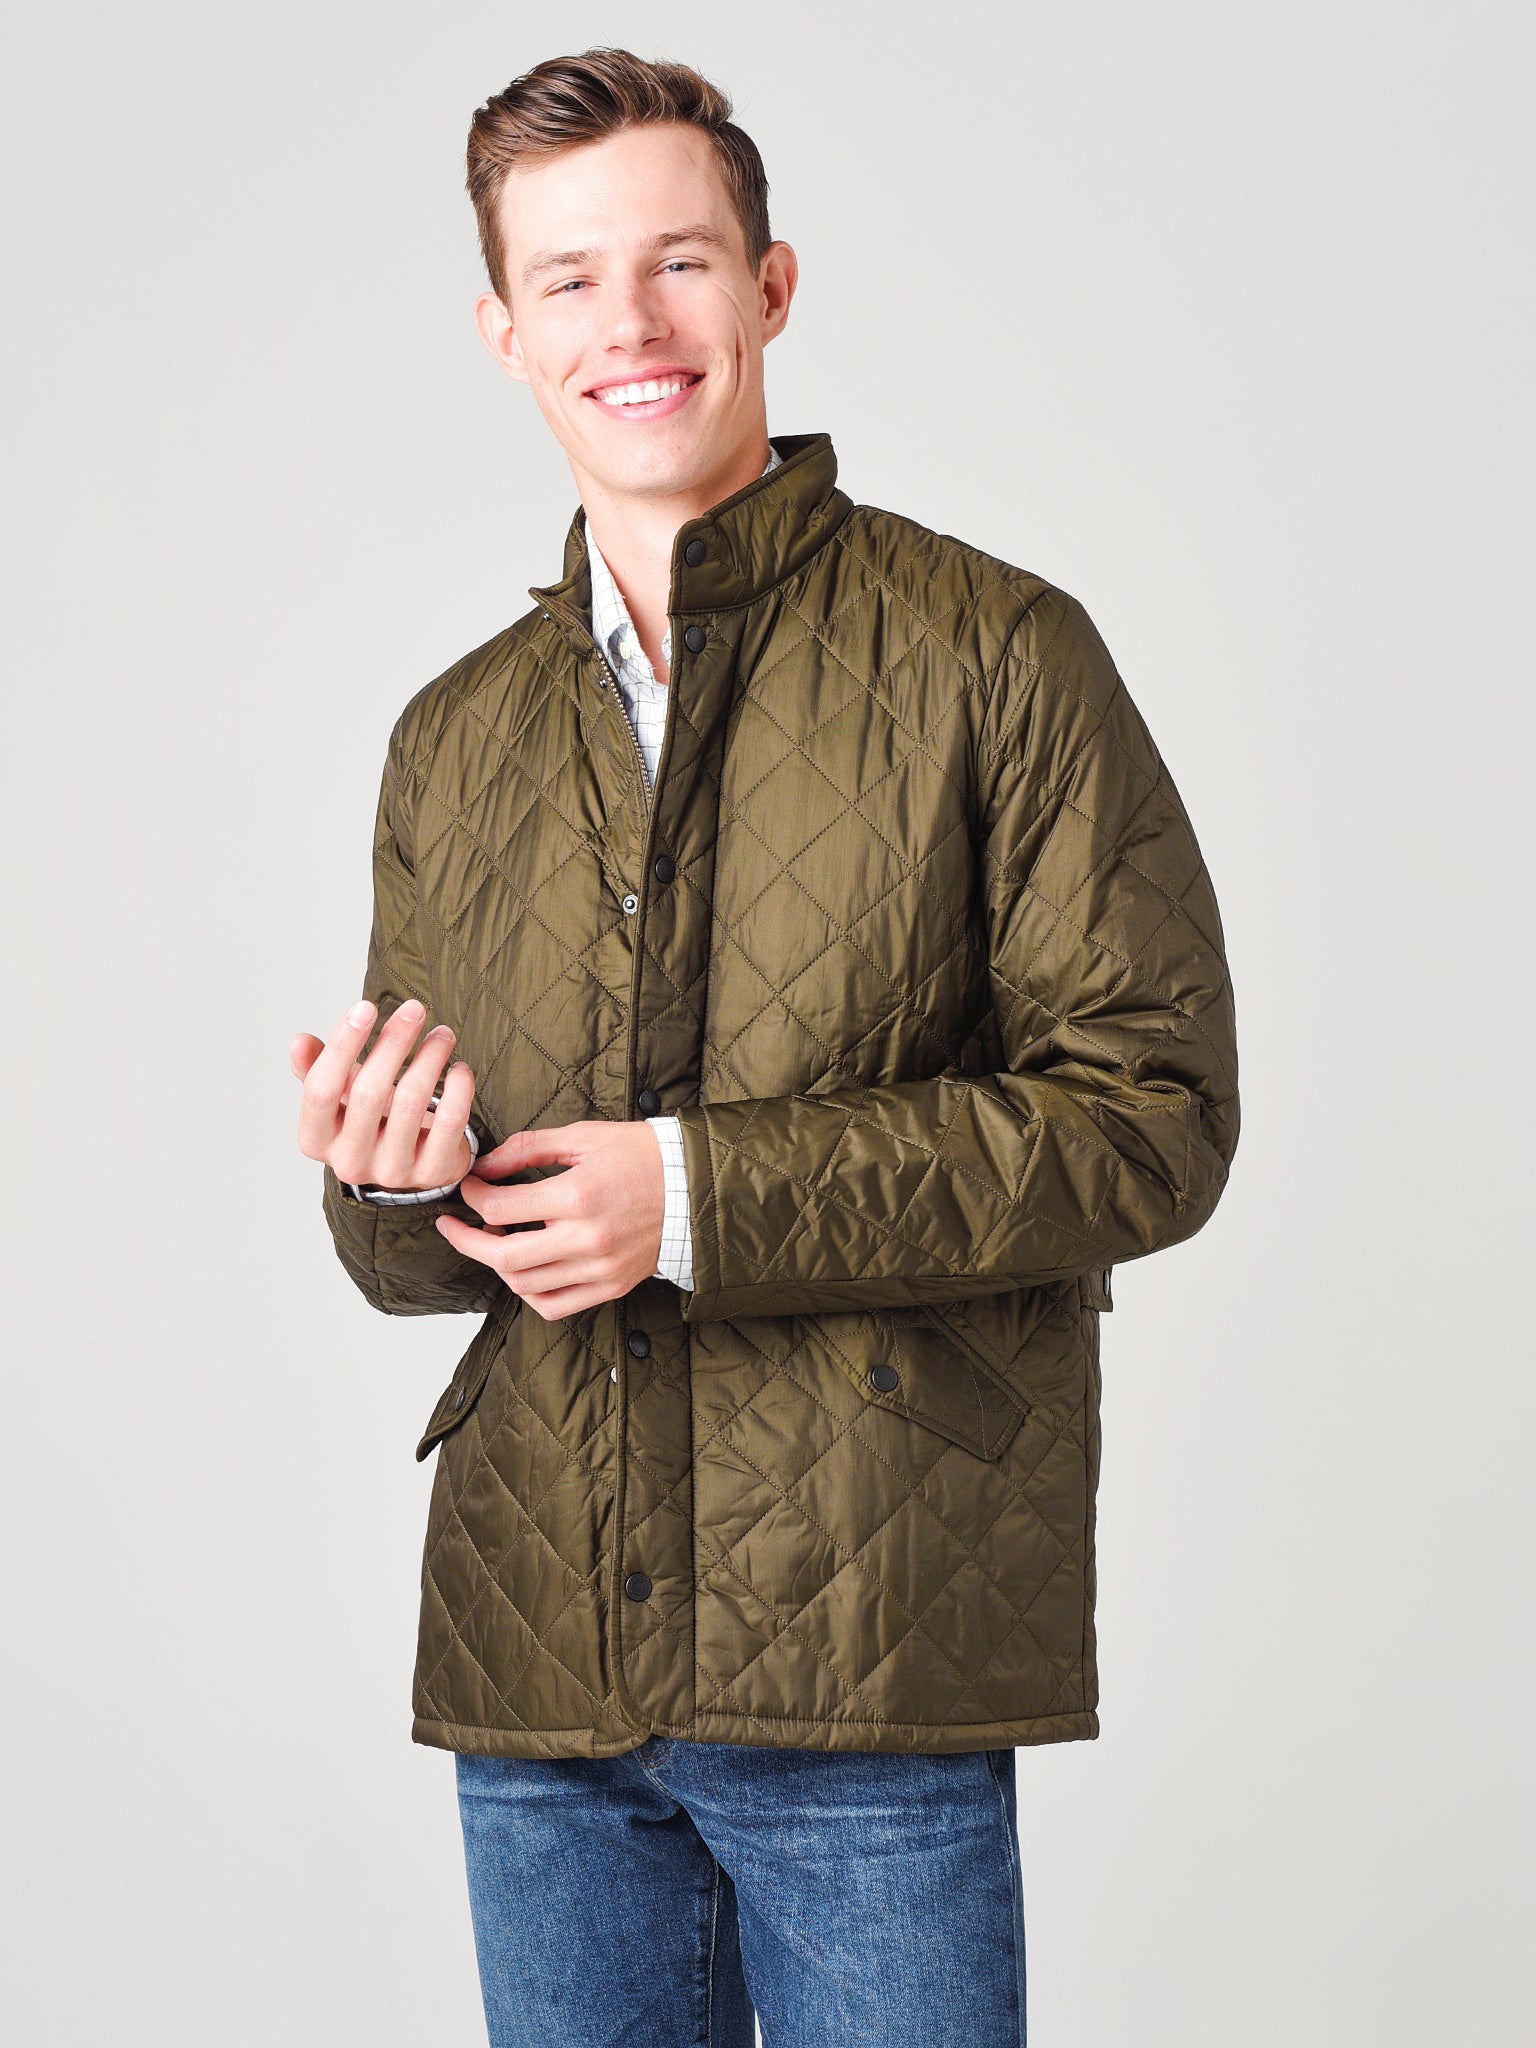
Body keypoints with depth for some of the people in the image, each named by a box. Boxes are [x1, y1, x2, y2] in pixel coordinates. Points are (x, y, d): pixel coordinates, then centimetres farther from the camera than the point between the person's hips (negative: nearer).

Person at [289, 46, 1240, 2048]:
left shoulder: (993, 657, -3)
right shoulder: (454, 743, 12)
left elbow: (1153, 1111, -9)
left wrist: (708, 1197, -16)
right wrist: (397, 1181, -7)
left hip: (873, 1649, -4)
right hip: (534, 1656, 4)